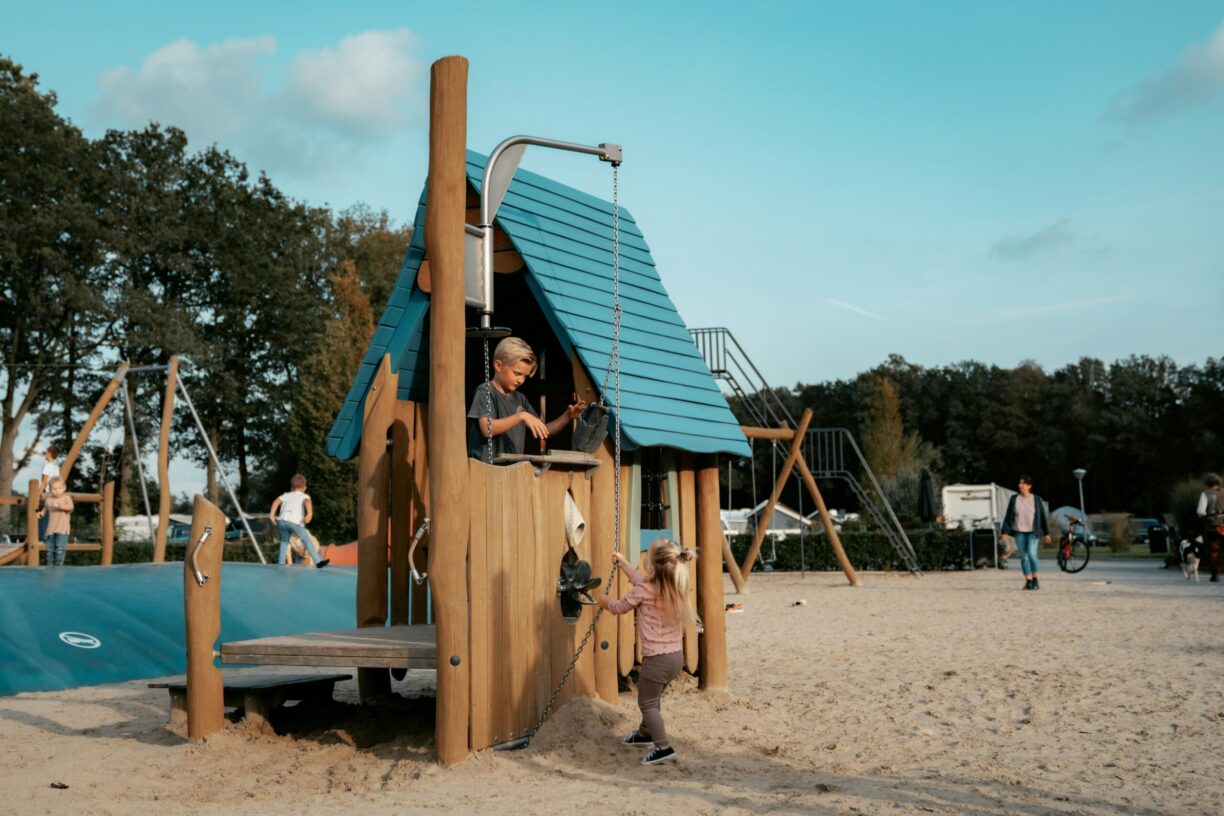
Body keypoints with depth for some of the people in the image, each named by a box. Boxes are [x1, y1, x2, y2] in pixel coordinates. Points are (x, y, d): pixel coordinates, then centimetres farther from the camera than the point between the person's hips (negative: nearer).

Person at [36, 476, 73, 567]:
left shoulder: (66, 498, -1)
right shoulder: (48, 500, 12)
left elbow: (70, 507, -19)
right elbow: (45, 509, 27)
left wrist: (60, 506, -33)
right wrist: (41, 514, 6)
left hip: (62, 529, -4)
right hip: (51, 529, 4)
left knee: (60, 548, -14)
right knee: (50, 549, 6)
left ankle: (58, 565, -8)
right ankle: (50, 567, 13)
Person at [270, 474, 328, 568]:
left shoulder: (286, 495, 29)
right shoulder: (304, 496, 20)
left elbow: (276, 501, 13)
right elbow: (307, 502, -4)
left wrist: (271, 515, 7)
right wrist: (310, 514, -17)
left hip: (282, 520, 4)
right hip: (294, 521, -4)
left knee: (284, 541, 24)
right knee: (307, 540, 1)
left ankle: (280, 563, 23)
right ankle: (318, 561, -7)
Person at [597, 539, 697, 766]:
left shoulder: (644, 591, -18)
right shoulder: (673, 586, 4)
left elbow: (620, 607, -1)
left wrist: (606, 602, 20)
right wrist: (623, 563, 30)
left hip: (657, 658, -8)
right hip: (676, 655, 8)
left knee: (647, 703, 6)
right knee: (652, 698, 27)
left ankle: (664, 748, 2)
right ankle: (645, 733, 45)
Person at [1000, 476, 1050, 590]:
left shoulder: (1036, 499, -2)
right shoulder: (1014, 499, 1)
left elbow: (1043, 517, 3)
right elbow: (1008, 516, 2)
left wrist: (1046, 533, 3)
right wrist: (1005, 532, -4)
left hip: (1033, 532, -2)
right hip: (1019, 532, 2)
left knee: (1031, 554, -17)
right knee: (1024, 557, 3)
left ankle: (1035, 579, -2)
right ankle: (1028, 581, 11)